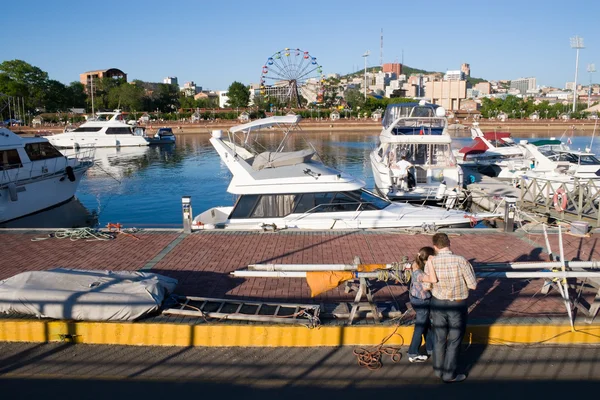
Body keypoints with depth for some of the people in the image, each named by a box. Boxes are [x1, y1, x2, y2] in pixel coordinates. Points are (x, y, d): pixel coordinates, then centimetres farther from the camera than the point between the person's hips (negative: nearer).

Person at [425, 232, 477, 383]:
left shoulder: (430, 262, -12)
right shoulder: (461, 261, -21)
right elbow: (473, 285, -13)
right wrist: (470, 269, 3)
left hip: (438, 304, 3)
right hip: (457, 306, -3)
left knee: (439, 338, 19)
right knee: (454, 340, 12)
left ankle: (438, 369, 34)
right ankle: (449, 375, 23)